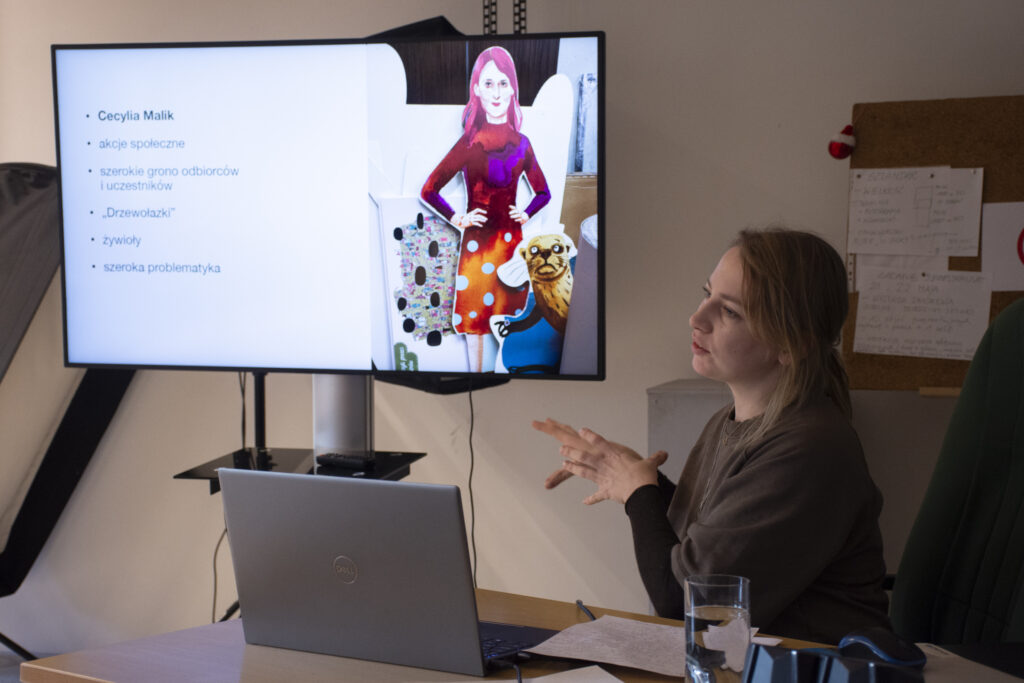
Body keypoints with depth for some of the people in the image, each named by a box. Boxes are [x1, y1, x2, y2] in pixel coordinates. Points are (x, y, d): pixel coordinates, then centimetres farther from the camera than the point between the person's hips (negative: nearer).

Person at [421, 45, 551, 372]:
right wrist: (457, 219, -5)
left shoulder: (521, 143, 6)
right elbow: (428, 191, -3)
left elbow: (543, 192, 21)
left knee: (510, 319, 8)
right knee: (475, 320, 2)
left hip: (512, 241, 4)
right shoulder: (470, 144, -5)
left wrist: (526, 214, 6)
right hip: (477, 244, -4)